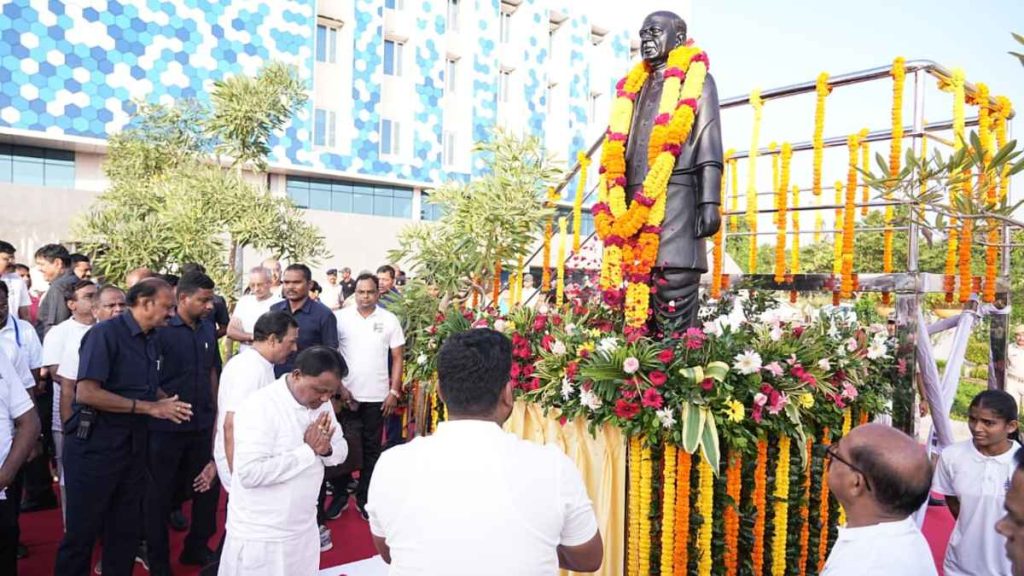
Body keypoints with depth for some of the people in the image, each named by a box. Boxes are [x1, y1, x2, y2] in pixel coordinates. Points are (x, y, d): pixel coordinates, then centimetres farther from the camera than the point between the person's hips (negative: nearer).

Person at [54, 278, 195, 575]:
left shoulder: (151, 340, 7)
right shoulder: (105, 333, -15)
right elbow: (86, 393, -23)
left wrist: (166, 404, 0)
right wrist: (151, 408, -20)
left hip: (134, 444, 7)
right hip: (95, 444, -7)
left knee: (127, 527, 16)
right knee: (83, 529, 6)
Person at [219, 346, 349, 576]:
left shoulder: (321, 403, 0)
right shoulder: (260, 407, -22)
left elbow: (341, 450, 6)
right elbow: (250, 473, -28)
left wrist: (326, 449, -16)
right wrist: (307, 450, -24)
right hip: (260, 537, -6)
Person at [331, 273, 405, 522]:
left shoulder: (389, 320, -2)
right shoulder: (341, 317, -3)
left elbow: (397, 358, 2)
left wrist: (394, 391, -4)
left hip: (377, 397, 0)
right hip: (346, 394, 0)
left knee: (371, 448, 10)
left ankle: (364, 498, 23)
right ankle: (340, 496, 24)